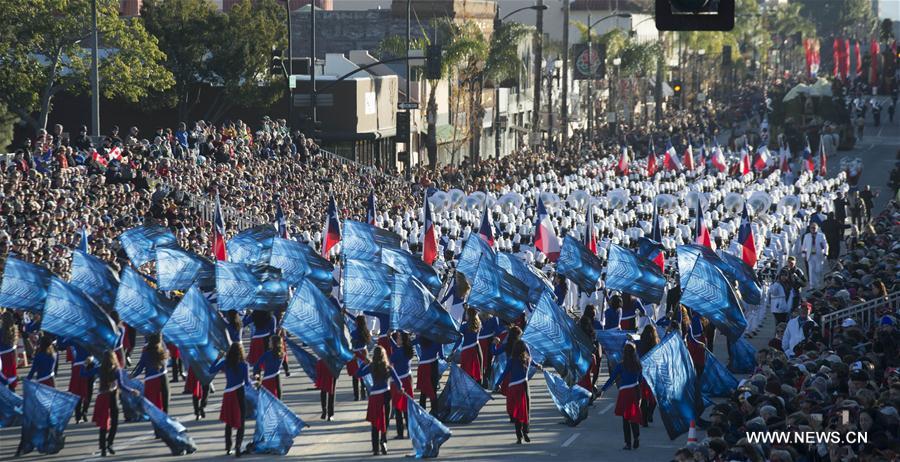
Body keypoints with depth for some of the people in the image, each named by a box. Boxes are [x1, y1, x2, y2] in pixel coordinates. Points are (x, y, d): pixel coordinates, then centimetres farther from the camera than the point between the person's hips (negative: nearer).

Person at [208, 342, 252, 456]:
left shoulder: (225, 363, -2)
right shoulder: (244, 365, -9)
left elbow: (211, 371, 6)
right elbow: (247, 382, -9)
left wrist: (218, 359, 12)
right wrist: (252, 385, 12)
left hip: (228, 394, 3)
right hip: (239, 394, -3)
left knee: (229, 422, 18)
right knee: (240, 423, 2)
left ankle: (228, 447, 22)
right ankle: (238, 446, -14)